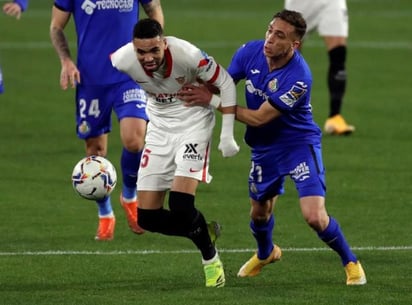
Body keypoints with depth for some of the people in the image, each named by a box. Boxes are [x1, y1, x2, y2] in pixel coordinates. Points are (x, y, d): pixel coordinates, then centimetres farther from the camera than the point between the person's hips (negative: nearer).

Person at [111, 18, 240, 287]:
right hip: (159, 125, 4)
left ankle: (211, 258, 7)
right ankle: (203, 233, 26)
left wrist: (227, 136, -16)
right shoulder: (122, 61, -22)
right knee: (148, 218, -1)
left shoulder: (187, 55, -29)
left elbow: (226, 83, -14)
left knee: (181, 206, -21)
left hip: (194, 121, -4)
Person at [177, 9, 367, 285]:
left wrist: (212, 100, -27)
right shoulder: (250, 52, -14)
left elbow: (258, 118, -28)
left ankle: (351, 263, 7)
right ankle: (266, 253, 54)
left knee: (315, 217, -18)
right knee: (260, 213, 20)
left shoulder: (298, 78, -32)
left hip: (300, 144, -6)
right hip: (265, 147, 6)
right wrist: (198, 91, -22)